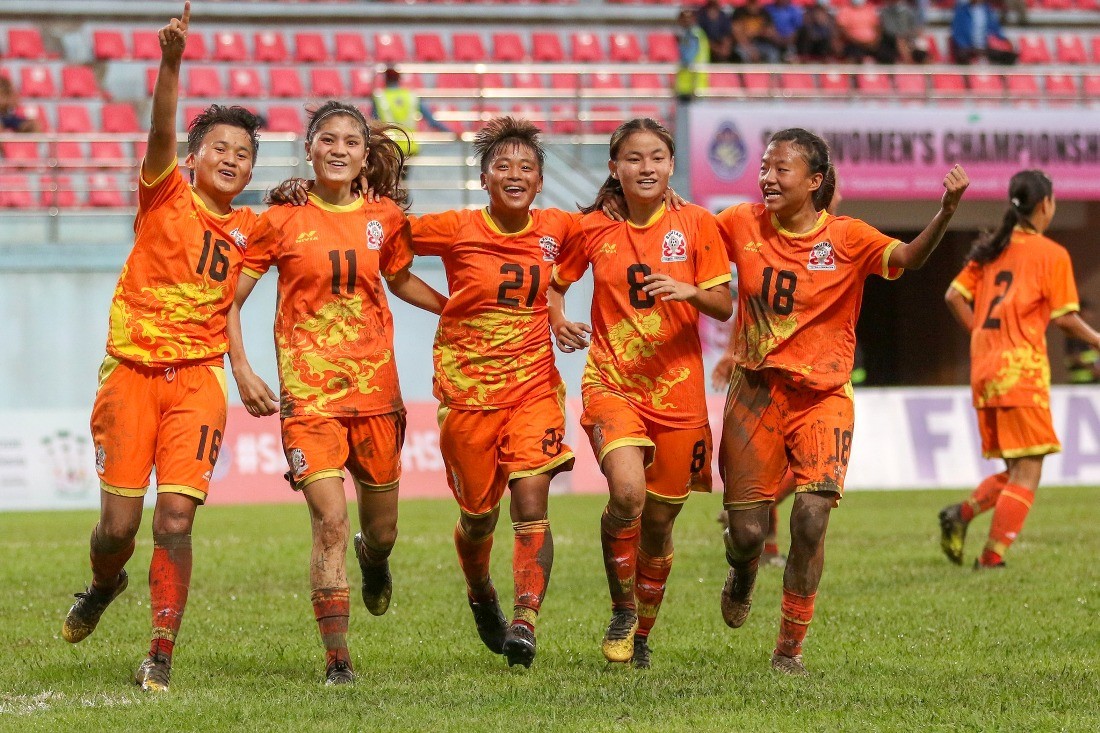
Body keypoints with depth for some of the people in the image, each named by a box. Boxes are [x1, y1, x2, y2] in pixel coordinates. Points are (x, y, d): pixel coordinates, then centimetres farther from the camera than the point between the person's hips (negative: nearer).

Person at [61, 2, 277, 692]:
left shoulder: (250, 229, 8)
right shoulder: (167, 193, -3)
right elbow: (162, 131, -21)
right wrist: (172, 61, -37)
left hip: (197, 380, 2)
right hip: (132, 371, -2)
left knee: (176, 518, -12)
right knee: (118, 523, 0)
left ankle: (162, 653, -4)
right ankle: (104, 585, 35)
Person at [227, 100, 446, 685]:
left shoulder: (384, 217, 5)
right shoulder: (284, 220, -3)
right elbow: (230, 299, 1)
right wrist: (240, 369, -10)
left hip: (375, 388, 3)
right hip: (308, 391, -3)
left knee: (380, 529, 13)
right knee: (331, 521, -16)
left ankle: (374, 559, 52)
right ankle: (337, 658, -10)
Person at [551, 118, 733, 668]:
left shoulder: (696, 224, -2)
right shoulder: (591, 228, 0)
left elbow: (724, 306, -1)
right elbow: (554, 280, 16)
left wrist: (688, 291, -22)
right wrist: (559, 322, -5)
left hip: (677, 389, 1)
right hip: (612, 381, -1)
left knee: (659, 518, 8)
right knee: (627, 491, -25)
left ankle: (642, 634, 30)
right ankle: (621, 611, -2)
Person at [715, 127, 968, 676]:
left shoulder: (846, 238, -9)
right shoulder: (743, 225, -1)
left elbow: (909, 258, -25)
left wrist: (947, 211, -42)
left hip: (821, 397, -2)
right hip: (756, 390, 2)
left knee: (811, 519, -18)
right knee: (746, 533, 2)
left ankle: (789, 649, 0)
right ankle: (742, 579, 42)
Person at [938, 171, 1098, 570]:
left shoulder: (991, 249, 13)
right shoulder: (1052, 255, -5)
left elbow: (955, 296, 9)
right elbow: (1064, 317, -8)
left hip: (984, 369, 7)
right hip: (1023, 370, -7)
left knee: (1014, 472, 16)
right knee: (1027, 473, -2)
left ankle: (961, 513, -6)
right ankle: (991, 558, -10)